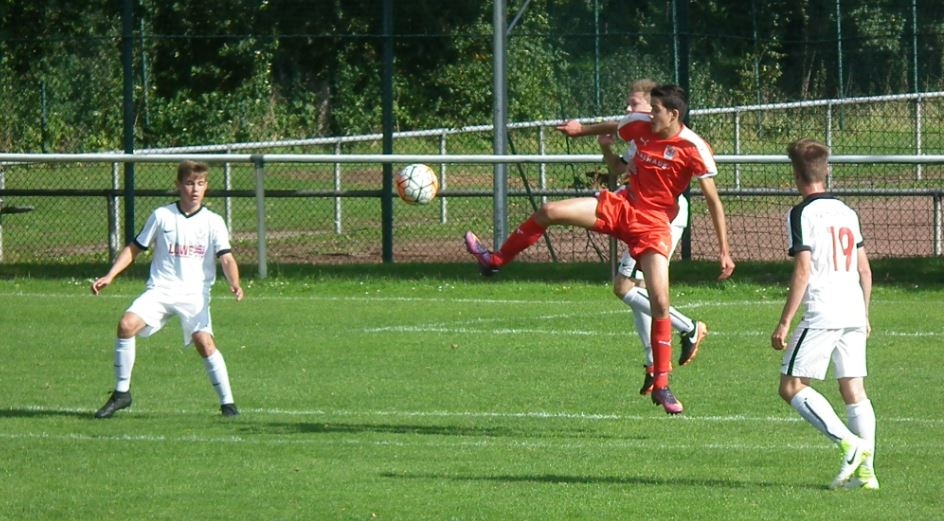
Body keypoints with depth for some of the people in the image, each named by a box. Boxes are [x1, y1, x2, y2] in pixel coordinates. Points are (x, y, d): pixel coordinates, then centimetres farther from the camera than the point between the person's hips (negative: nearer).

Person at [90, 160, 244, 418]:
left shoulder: (213, 222, 3)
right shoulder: (162, 216, 7)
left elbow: (226, 258, -5)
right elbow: (134, 248, 14)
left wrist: (234, 284, -26)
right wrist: (109, 276, 3)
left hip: (195, 293, -1)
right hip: (161, 289, 1)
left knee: (204, 342, -21)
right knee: (127, 324, -21)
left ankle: (227, 402, -7)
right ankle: (122, 393, -8)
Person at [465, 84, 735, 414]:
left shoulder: (693, 148, -17)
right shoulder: (639, 126, -4)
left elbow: (713, 200, -13)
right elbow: (612, 129, 21)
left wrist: (724, 251, -14)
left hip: (653, 225, -4)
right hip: (622, 206, 4)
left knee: (660, 304, -13)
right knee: (549, 212, -10)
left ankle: (661, 387, -2)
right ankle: (495, 261, 14)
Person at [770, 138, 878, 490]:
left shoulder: (801, 215, -7)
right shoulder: (846, 212, 14)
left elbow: (803, 271, -14)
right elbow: (864, 269, 17)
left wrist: (784, 323, -12)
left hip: (822, 314, -7)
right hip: (854, 314, 7)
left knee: (792, 387, -2)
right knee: (854, 390, 8)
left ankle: (849, 443, -17)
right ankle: (865, 469, 0)